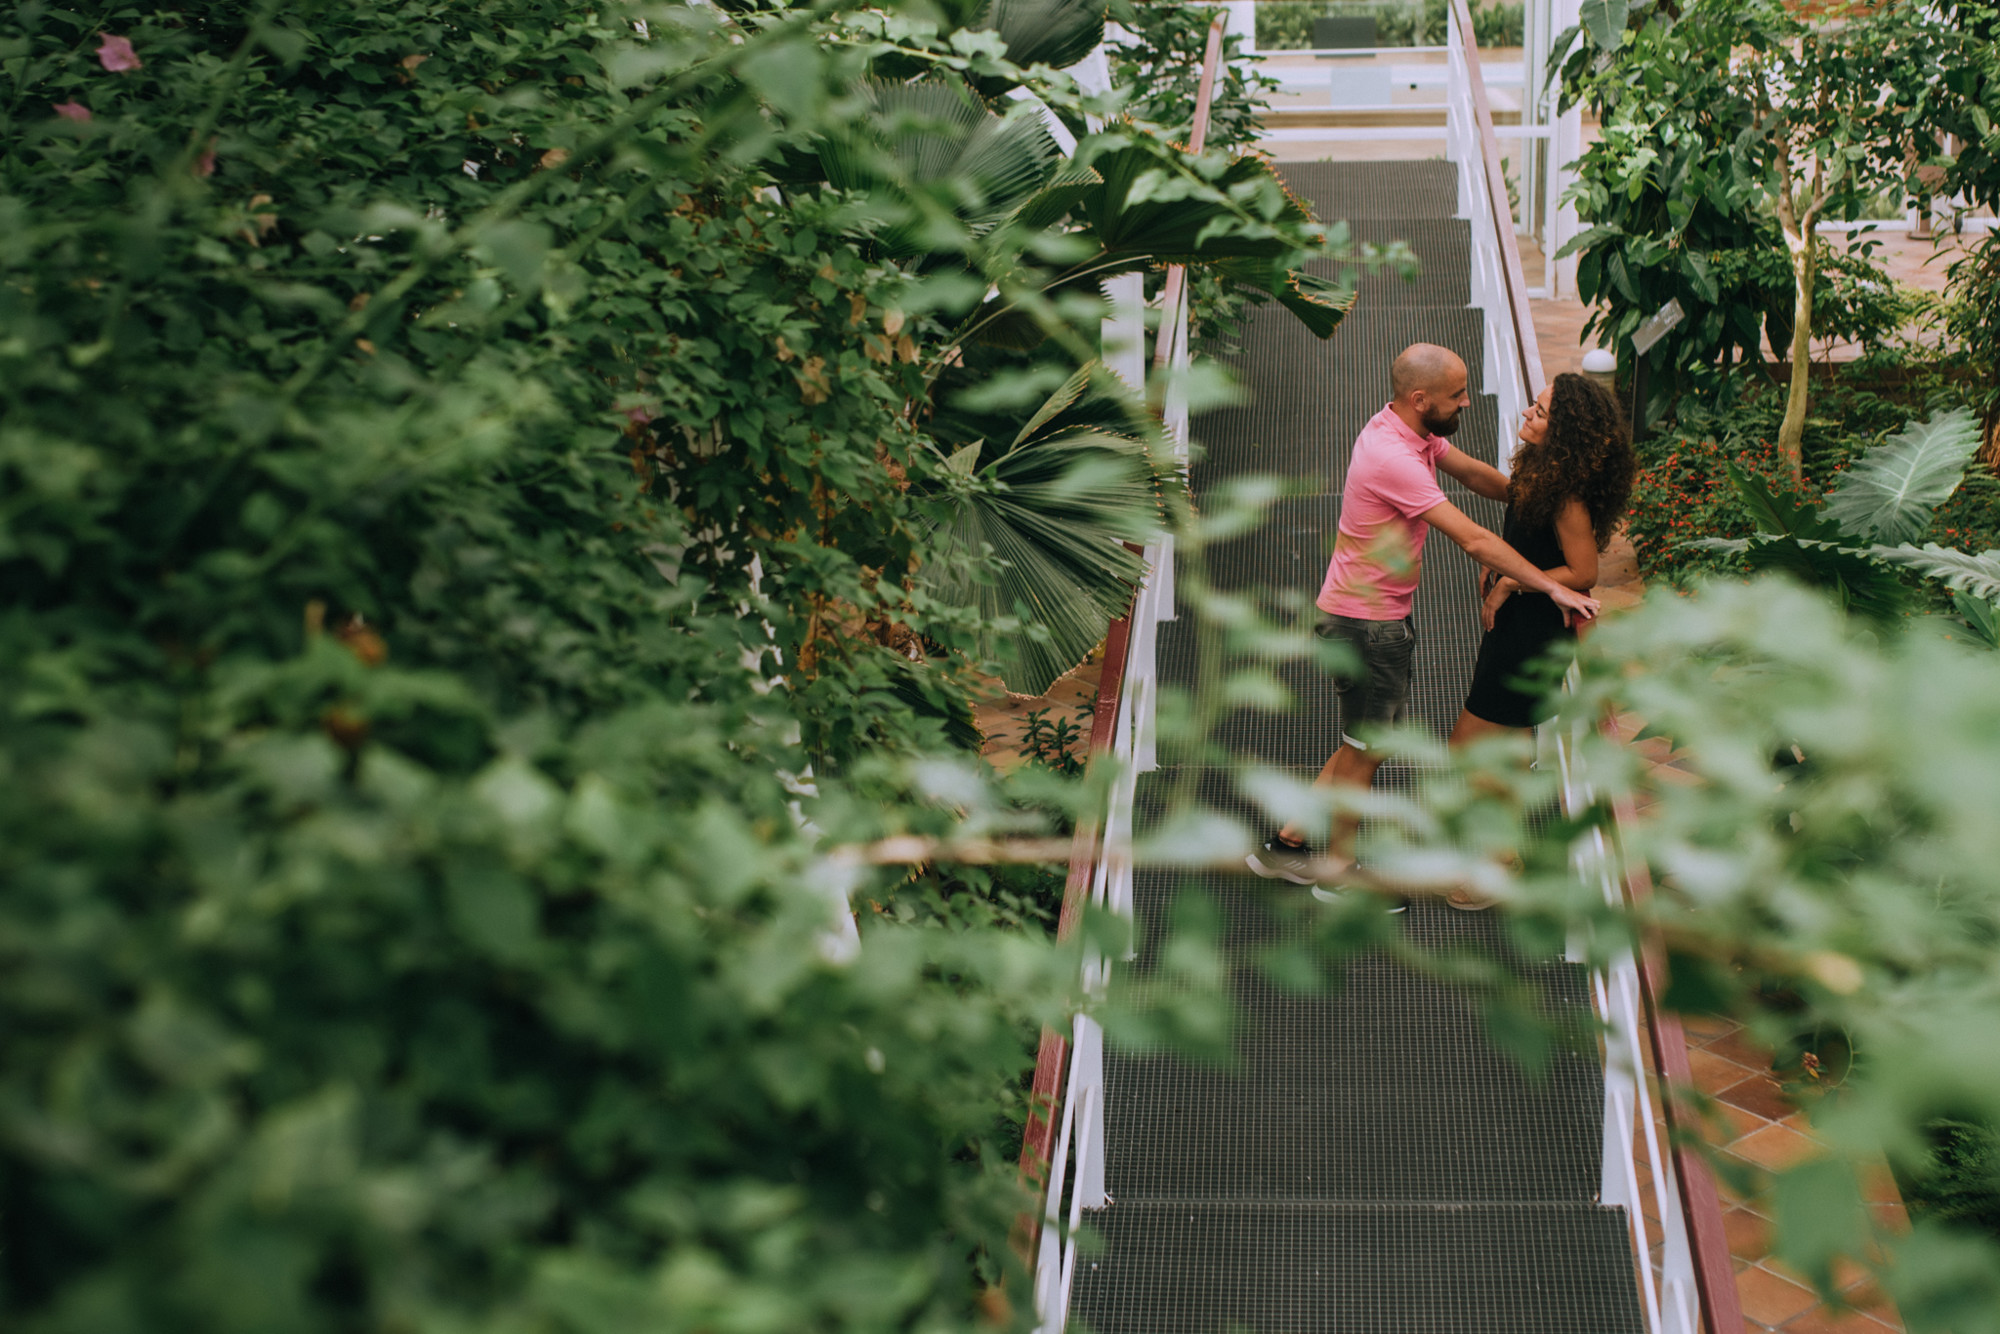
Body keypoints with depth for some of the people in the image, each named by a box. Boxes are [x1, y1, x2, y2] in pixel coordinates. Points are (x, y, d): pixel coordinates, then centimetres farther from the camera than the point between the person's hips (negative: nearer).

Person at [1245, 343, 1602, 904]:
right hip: (1366, 625, -9)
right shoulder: (1392, 457, -29)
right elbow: (1474, 541, -29)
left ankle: (1286, 845, 25)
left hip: (1382, 617, 9)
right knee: (1366, 747, 7)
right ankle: (1339, 873, 25)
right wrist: (1552, 588, -24)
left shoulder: (1412, 432, 1)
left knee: (1370, 738, 18)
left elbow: (1475, 473, 18)